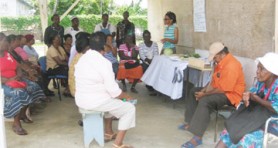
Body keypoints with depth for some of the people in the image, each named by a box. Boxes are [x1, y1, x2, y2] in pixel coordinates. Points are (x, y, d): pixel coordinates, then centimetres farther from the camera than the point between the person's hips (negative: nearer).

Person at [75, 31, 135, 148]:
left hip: (80, 100, 9)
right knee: (129, 108, 6)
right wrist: (126, 97, 0)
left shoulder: (82, 59, 6)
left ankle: (108, 133, 35)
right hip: (96, 102, -9)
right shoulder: (104, 62, -20)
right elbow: (114, 91, -20)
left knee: (110, 99, 34)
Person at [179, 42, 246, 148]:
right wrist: (204, 90, -2)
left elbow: (223, 89, -28)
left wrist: (204, 94, -19)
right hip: (219, 89, 11)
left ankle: (197, 137, -34)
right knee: (194, 91, 14)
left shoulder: (231, 66, -27)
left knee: (205, 101, -34)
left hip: (231, 94, -11)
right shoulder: (221, 62, 6)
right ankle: (191, 123, 18)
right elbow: (214, 80, 13)